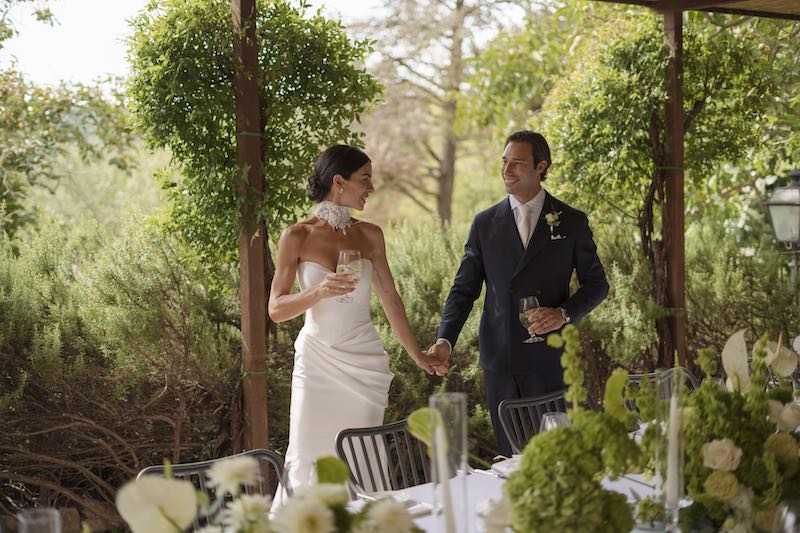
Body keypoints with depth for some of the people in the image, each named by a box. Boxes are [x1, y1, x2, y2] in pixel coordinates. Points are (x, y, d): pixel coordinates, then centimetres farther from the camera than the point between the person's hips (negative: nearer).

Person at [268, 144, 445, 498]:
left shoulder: (369, 236, 6)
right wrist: (319, 291, -22)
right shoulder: (297, 237, -3)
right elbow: (276, 309, -4)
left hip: (364, 362, 3)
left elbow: (390, 298, 15)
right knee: (309, 462, -4)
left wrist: (417, 354, 20)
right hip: (317, 360, -2)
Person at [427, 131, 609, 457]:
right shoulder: (484, 223, 7)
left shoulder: (572, 222, 4)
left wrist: (564, 313, -11)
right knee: (511, 457, 6)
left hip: (551, 359, -1)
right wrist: (445, 340, -8)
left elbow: (596, 283, 8)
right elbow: (464, 289, 7)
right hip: (499, 359, 2)